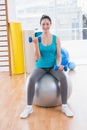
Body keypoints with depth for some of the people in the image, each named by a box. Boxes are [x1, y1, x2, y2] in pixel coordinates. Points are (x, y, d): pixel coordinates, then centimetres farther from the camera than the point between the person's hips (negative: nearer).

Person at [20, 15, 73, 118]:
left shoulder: (56, 39, -1)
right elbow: (37, 57, -8)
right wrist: (36, 44, -20)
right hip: (40, 67, 0)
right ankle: (29, 107, -19)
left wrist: (58, 65, -23)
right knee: (31, 79, -31)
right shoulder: (37, 39, -2)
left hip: (53, 66, 0)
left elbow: (58, 55, -3)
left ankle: (64, 106, -20)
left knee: (63, 77, -32)